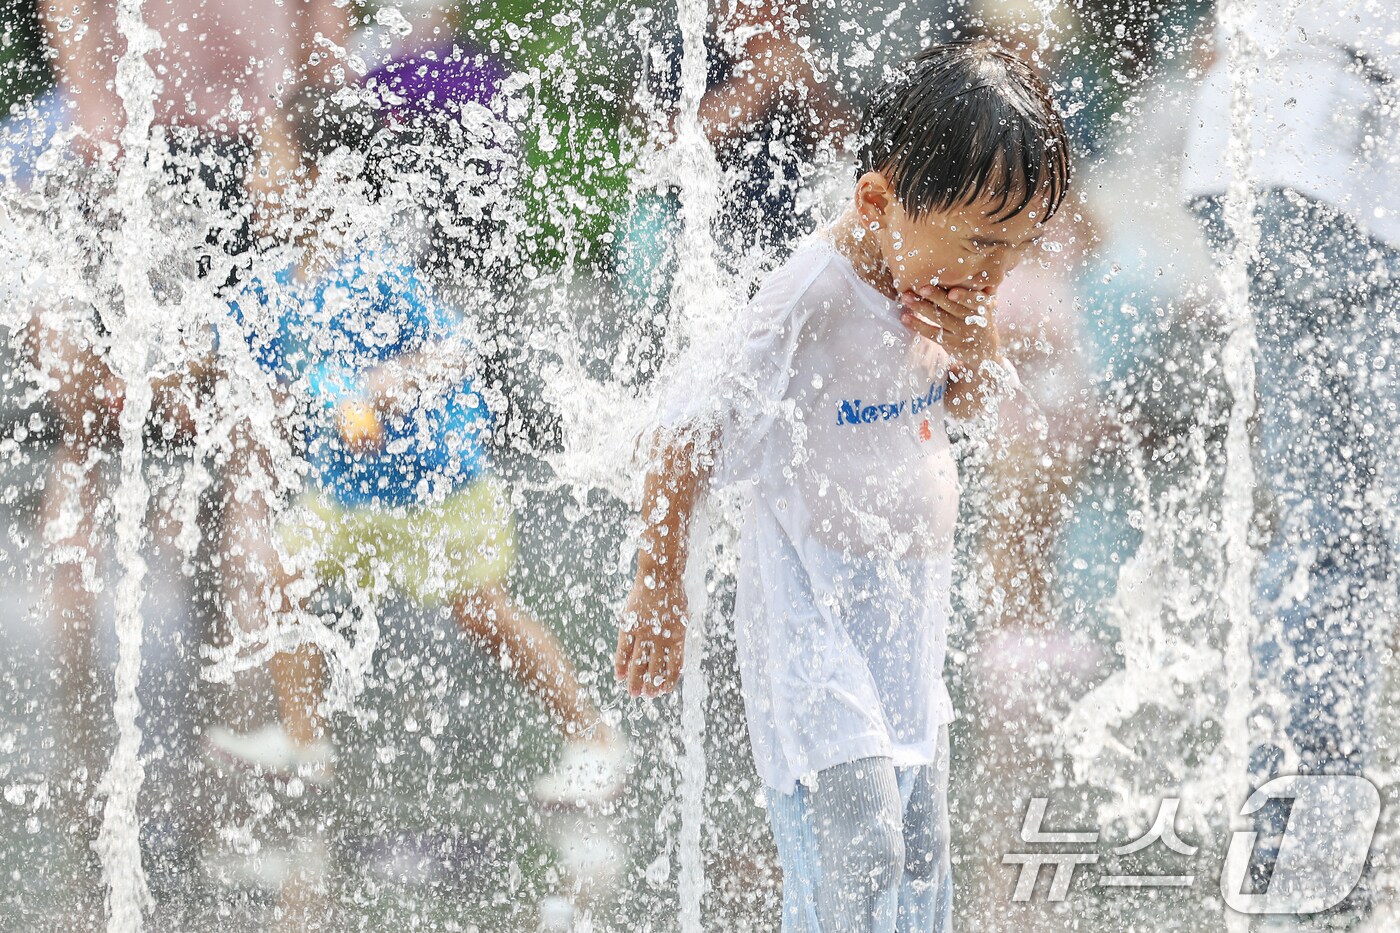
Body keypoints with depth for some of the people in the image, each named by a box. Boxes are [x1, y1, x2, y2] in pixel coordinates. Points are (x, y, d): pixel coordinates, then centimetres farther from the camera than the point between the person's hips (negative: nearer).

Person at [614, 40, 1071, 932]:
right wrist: (656, 601, -10)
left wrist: (978, 352, -9)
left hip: (907, 608, 8)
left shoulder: (945, 287, -2)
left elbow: (971, 406, 15)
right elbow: (686, 453, -18)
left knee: (921, 858, 14)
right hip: (814, 619, -8)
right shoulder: (808, 309, -24)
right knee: (856, 850, -16)